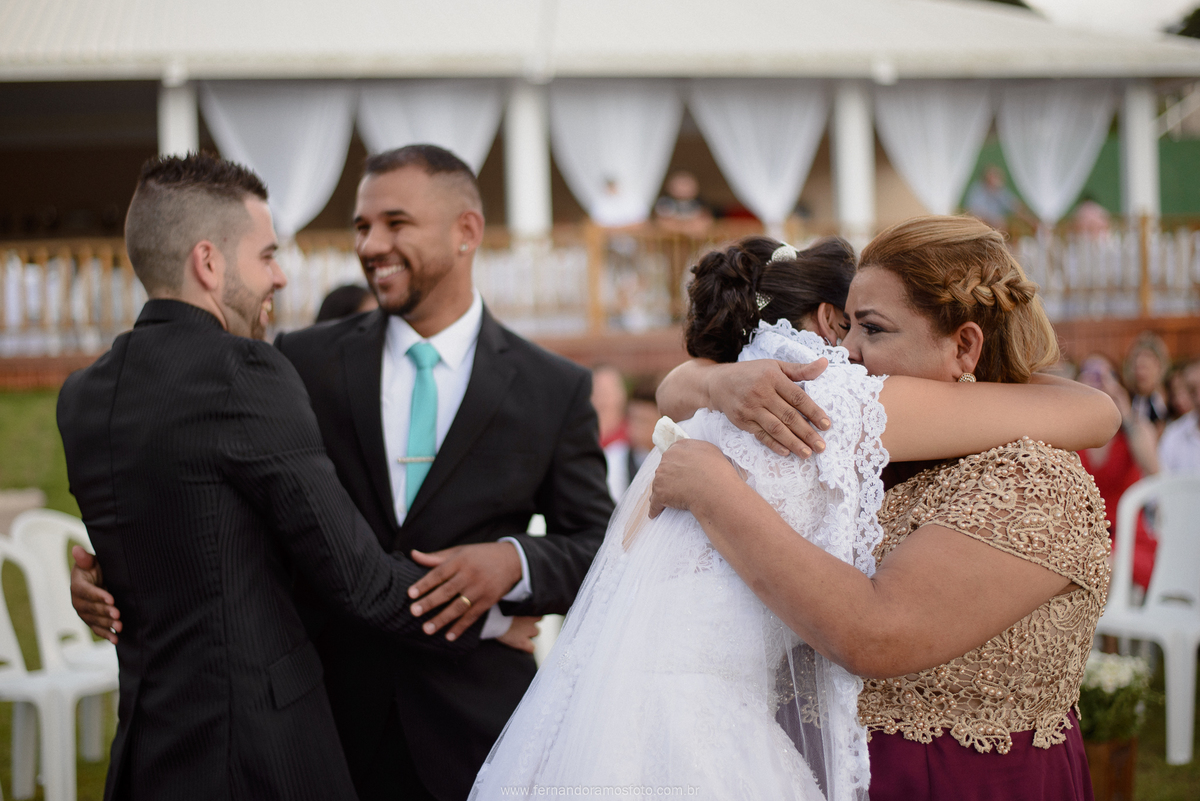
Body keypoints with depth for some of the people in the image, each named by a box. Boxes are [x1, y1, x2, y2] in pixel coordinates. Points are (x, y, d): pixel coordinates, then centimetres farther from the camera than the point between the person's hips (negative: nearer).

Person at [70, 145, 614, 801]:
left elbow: (601, 548, 2)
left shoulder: (556, 390, 1)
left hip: (474, 727, -1)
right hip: (328, 717, 1)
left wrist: (515, 561, -17)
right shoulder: (303, 362, 3)